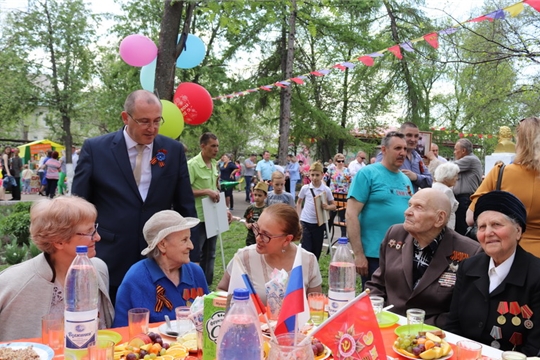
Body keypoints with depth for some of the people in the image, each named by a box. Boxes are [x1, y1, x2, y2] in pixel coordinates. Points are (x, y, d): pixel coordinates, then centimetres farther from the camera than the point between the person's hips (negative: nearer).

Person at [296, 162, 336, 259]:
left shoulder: (326, 190, -4)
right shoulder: (305, 188, -3)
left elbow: (334, 206, 5)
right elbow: (299, 203, 9)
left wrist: (327, 207, -17)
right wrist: (298, 219, 3)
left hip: (319, 223, 1)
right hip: (306, 222, -1)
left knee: (317, 250, 11)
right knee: (306, 249, -4)